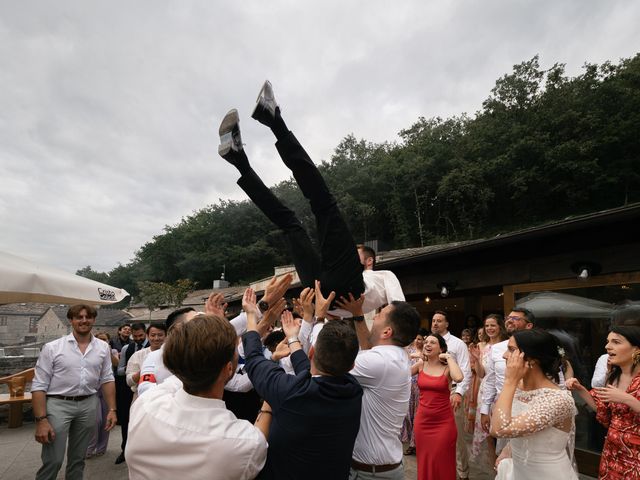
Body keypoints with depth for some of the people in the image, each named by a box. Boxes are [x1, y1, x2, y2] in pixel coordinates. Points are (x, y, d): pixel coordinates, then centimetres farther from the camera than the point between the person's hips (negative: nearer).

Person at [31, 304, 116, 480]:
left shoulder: (103, 347, 2)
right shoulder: (52, 348, -7)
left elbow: (107, 380, 6)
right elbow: (39, 385, -7)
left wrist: (112, 409, 2)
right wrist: (41, 419, -12)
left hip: (89, 405, 3)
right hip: (58, 404, -3)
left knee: (78, 458, 15)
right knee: (53, 460, -2)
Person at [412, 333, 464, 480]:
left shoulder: (447, 368, -10)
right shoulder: (420, 365, 1)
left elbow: (458, 378, -33)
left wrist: (449, 357, -21)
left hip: (443, 422, -3)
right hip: (422, 421, 3)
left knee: (441, 462, 9)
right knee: (424, 461, 17)